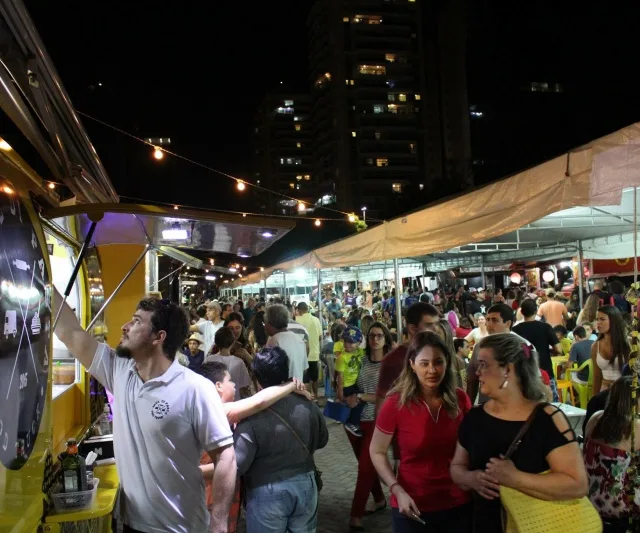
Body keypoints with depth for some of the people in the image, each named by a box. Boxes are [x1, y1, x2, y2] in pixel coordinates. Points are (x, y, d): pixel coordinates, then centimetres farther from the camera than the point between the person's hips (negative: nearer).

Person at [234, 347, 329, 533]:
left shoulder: (252, 418, -23)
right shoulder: (307, 406, -8)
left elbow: (236, 465, -21)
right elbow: (322, 440, 8)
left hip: (268, 493, -4)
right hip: (305, 484, 4)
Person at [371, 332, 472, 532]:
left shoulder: (460, 399, -7)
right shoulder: (396, 404, -16)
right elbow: (377, 452, -5)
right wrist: (398, 491, -16)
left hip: (459, 504, 3)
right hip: (413, 507, -2)